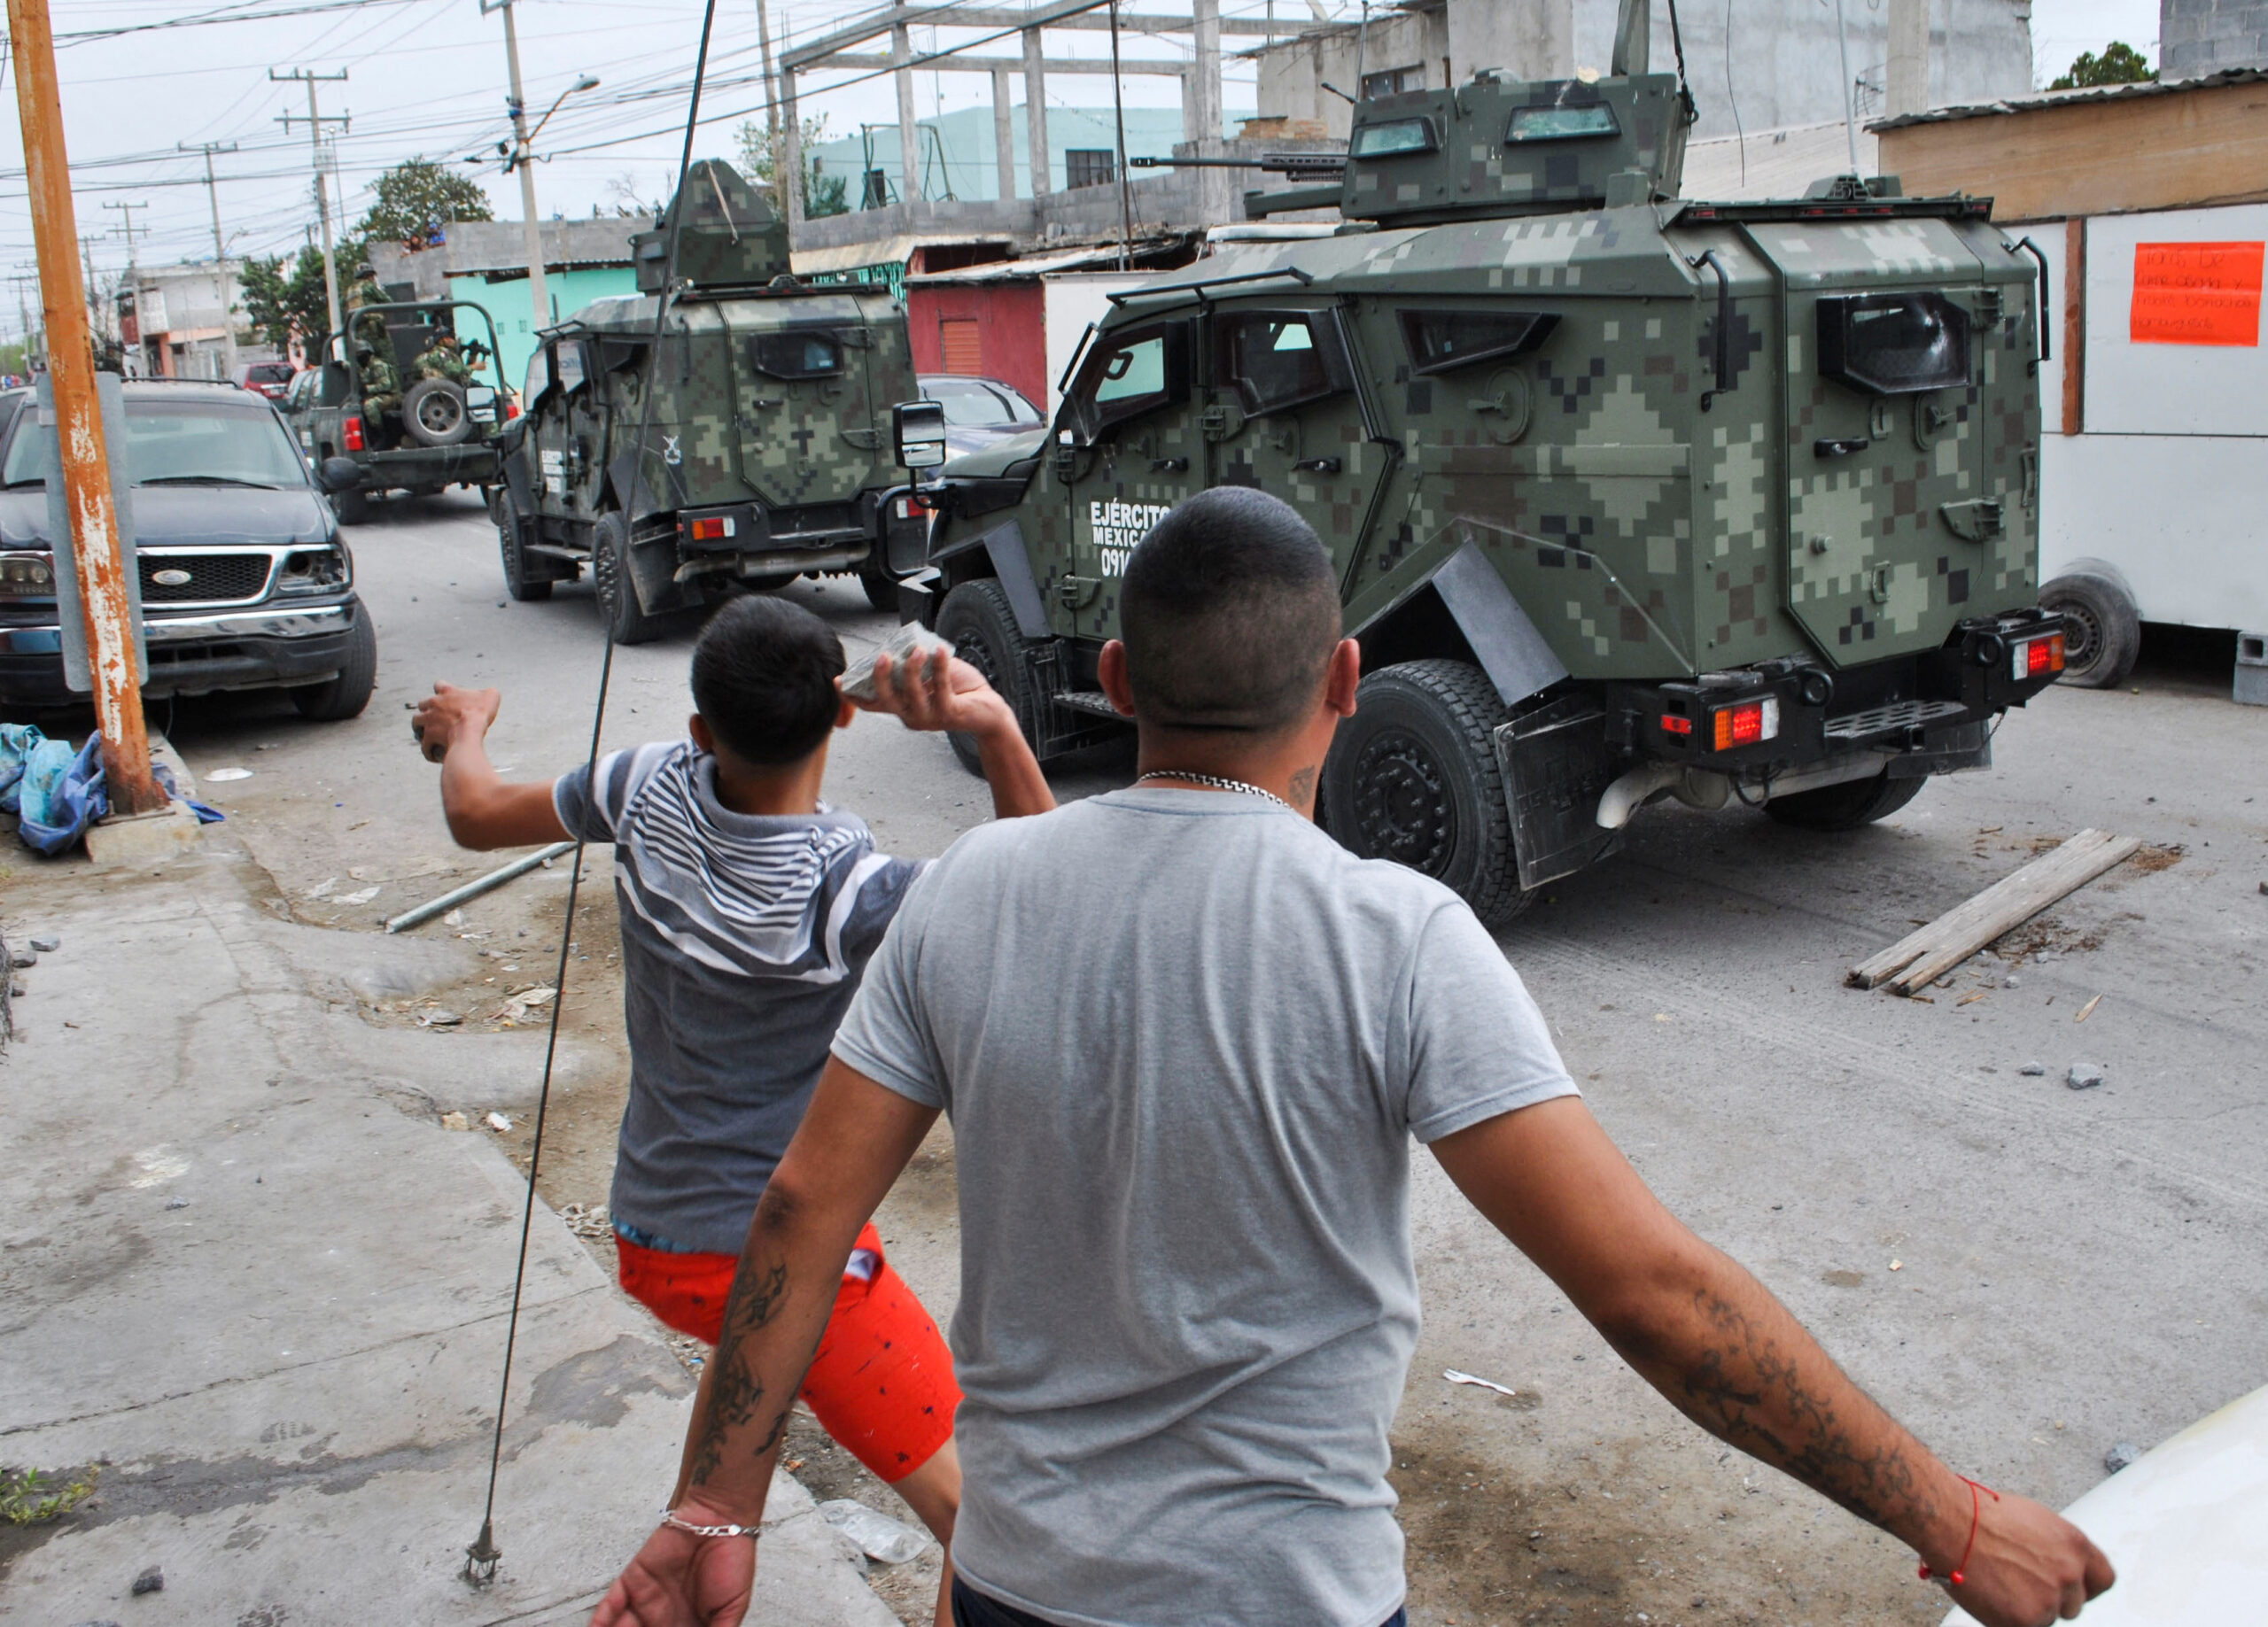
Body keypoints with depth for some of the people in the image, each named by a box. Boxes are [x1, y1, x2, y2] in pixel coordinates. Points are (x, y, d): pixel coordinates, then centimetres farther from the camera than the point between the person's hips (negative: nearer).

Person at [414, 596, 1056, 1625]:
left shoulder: (648, 794, -10)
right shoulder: (842, 888, -28)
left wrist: (462, 730, 30)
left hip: (648, 1241, 7)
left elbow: (476, 814, 9)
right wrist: (997, 730, -36)